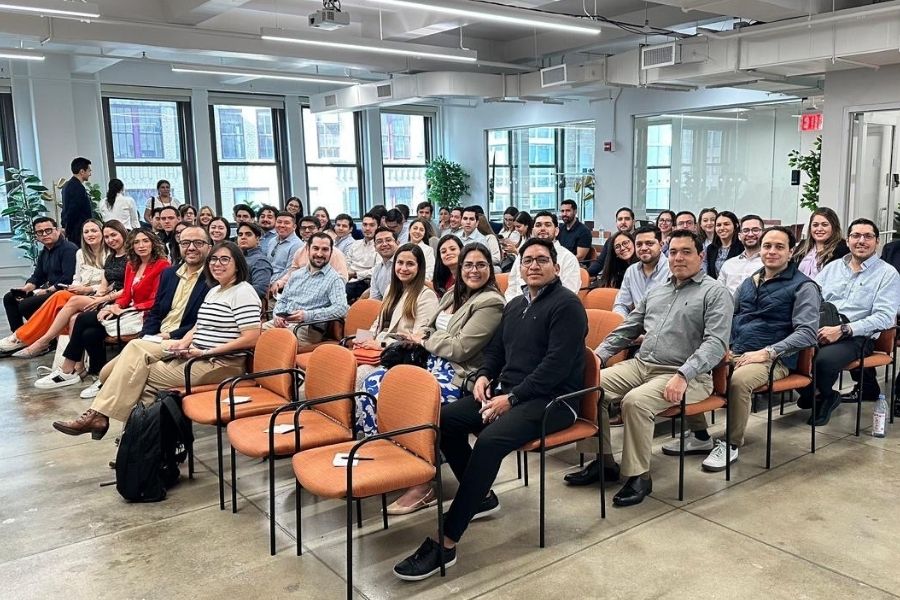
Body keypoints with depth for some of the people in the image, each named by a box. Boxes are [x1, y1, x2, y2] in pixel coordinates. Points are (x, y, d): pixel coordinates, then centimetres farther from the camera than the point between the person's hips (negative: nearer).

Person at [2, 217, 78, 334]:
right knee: (9, 298, 9)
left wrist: (48, 291, -18)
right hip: (48, 289, 10)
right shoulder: (44, 253, 17)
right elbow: (37, 276, 18)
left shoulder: (68, 249, -16)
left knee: (25, 305, -21)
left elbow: (68, 278, -25)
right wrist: (25, 288, -3)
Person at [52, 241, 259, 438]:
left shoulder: (243, 292, -12)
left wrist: (206, 352, -19)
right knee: (136, 347, -4)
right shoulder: (214, 290, 18)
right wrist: (184, 342, -1)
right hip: (194, 352, 9)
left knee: (144, 375, -11)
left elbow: (251, 339, -21)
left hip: (220, 363, -9)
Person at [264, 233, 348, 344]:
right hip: (283, 322, 6)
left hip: (309, 328, -6)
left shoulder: (334, 279, 0)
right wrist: (278, 315, 2)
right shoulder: (296, 274, 21)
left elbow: (341, 309, -14)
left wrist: (307, 315, -21)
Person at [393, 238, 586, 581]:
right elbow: (495, 348, 25)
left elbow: (556, 364, -18)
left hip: (552, 400, -9)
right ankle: (482, 496, 9)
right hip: (508, 392, 9)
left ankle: (446, 544, -30)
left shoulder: (566, 305, -8)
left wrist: (512, 399, -21)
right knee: (444, 418, -7)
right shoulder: (514, 305, 19)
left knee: (490, 439, -33)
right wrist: (484, 375, 2)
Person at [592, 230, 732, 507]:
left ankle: (639, 476, -15)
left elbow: (716, 342, -14)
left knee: (635, 401, -32)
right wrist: (599, 354, 8)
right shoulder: (655, 292, 19)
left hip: (686, 375, -7)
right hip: (640, 364, 7)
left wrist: (683, 375, -27)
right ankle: (603, 460, 0)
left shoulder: (715, 293, -2)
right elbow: (626, 329, 23)